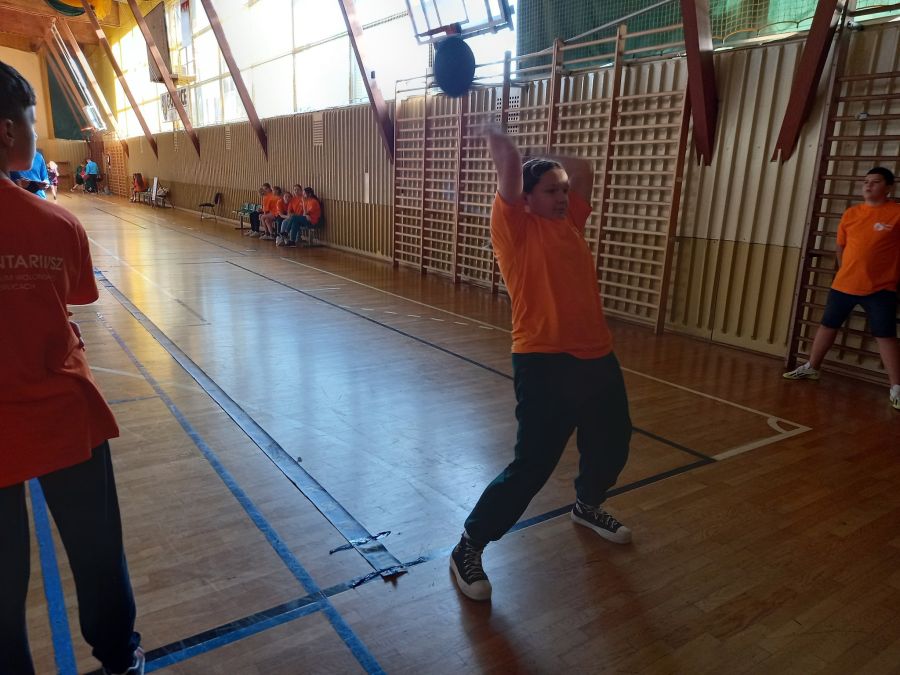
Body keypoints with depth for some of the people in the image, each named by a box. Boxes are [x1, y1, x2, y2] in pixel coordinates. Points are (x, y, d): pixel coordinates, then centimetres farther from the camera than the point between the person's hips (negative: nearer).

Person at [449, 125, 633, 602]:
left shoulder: (568, 221, 15)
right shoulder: (515, 227, -6)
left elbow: (583, 170, 24)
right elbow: (510, 167, -15)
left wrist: (547, 163, 24)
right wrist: (493, 133, 1)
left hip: (598, 357, 8)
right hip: (545, 363, -8)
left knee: (612, 444, 21)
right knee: (532, 465, -7)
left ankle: (588, 506, 52)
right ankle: (469, 547, 12)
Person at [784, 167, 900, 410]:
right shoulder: (850, 214, 6)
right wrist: (848, 272, 12)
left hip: (880, 288, -4)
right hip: (843, 284, 4)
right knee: (828, 325, 13)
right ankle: (811, 368, 31)